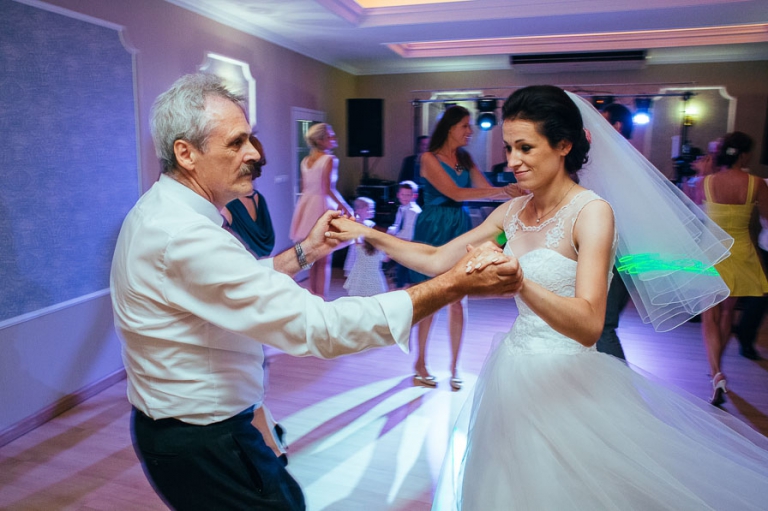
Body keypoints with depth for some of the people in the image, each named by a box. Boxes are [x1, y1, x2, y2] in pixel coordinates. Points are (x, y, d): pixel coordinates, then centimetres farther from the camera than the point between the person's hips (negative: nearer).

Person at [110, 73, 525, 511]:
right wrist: (455, 285, -34)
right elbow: (316, 327, -36)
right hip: (201, 445, -9)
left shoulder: (161, 211, 3)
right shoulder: (183, 236, -31)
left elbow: (239, 286, 13)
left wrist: (305, 252, 4)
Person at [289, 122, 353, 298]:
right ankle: (321, 297, 4)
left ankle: (313, 294, 25)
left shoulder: (305, 161, 10)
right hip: (322, 207, -7)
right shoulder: (330, 160, -11)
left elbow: (304, 188, 12)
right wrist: (345, 207, -11)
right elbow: (328, 189, -18)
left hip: (306, 207, 7)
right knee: (324, 259, 1)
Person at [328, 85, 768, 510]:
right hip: (515, 374, 6)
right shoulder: (514, 211, 3)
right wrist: (369, 234, 2)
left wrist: (519, 280, -42)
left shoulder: (592, 212, -17)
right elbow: (437, 260, 6)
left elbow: (589, 326, -27)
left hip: (566, 381, -6)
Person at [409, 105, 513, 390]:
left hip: (460, 228, 5)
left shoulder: (465, 159, 11)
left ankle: (454, 367, 14)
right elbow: (455, 193, -18)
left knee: (457, 301, 5)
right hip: (434, 229, -5)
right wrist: (502, 190, -20)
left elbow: (488, 190, 5)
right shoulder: (429, 158, -7)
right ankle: (420, 362, 17)